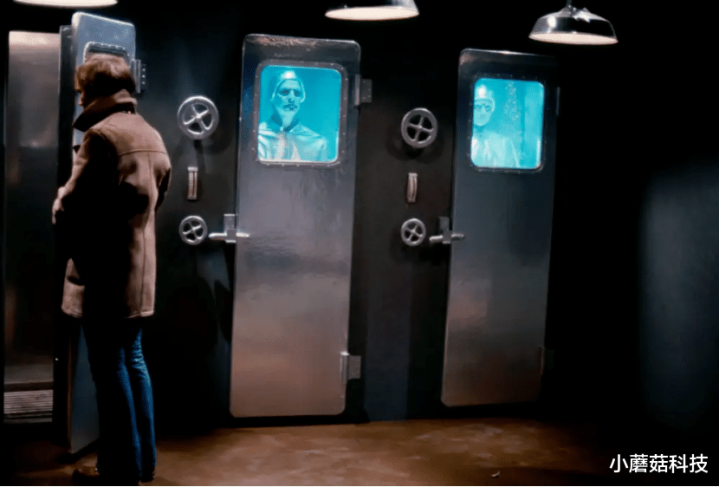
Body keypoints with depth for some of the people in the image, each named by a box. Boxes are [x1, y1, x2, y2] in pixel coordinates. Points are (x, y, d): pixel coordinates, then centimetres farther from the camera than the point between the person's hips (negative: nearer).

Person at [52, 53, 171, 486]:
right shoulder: (152, 135, 10)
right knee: (132, 359, 17)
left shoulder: (102, 134, -16)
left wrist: (60, 200, 3)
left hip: (104, 274, -8)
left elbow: (70, 210, -18)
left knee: (110, 368, 1)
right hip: (139, 271, 8)